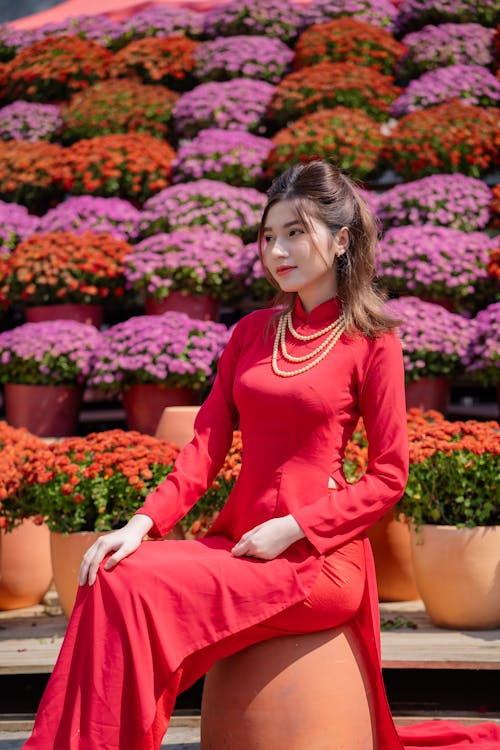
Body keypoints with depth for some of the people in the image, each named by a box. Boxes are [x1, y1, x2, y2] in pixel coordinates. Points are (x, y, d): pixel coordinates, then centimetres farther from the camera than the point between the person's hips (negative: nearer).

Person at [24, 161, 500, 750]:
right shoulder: (252, 332, 13)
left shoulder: (371, 342, -3)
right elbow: (206, 446, 7)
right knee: (111, 577, -20)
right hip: (238, 540, 5)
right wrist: (143, 522, -8)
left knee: (137, 587, -24)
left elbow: (388, 478, -4)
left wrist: (290, 530, -13)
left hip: (318, 560, -5)